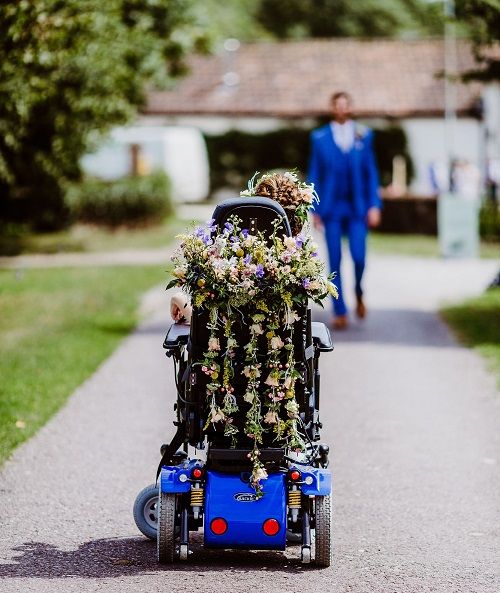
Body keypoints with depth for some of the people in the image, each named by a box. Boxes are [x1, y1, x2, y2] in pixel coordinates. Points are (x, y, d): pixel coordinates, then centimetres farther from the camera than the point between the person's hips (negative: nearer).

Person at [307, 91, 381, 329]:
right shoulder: (319, 137, 5)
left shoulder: (364, 135, 6)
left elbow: (371, 172, 7)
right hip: (331, 208, 0)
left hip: (357, 207, 0)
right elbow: (314, 175, 6)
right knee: (335, 261, -2)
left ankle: (359, 293, 21)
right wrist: (315, 210, 2)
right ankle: (340, 312, 5)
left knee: (359, 256, -9)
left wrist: (374, 205, 0)